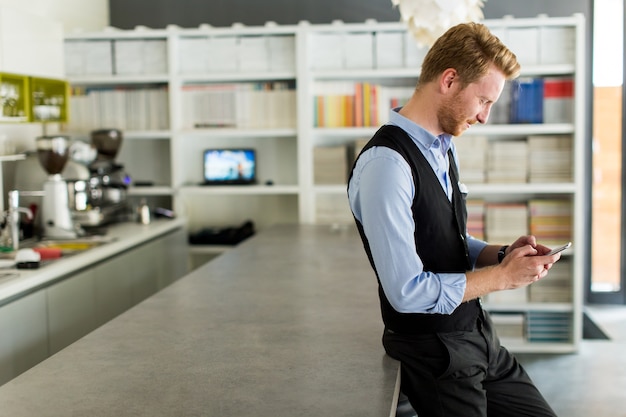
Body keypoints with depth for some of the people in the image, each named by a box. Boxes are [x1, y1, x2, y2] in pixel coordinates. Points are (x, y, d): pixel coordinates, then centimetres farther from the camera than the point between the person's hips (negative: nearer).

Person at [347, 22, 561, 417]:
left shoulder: (445, 147, 6)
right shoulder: (386, 163, -23)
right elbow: (408, 292, -26)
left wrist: (503, 254, -1)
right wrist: (503, 276, -17)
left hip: (479, 335, 8)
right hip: (434, 352, -8)